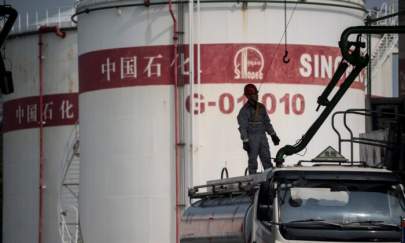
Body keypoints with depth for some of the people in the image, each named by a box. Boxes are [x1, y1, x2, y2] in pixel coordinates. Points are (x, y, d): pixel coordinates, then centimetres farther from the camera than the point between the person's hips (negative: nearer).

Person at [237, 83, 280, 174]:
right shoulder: (245, 110, -6)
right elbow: (242, 127, -9)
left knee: (267, 159, 1)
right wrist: (245, 141, -16)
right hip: (251, 138, -5)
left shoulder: (261, 107, 12)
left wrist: (273, 135, 16)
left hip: (262, 136, 5)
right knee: (253, 160, -2)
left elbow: (267, 122, 20)